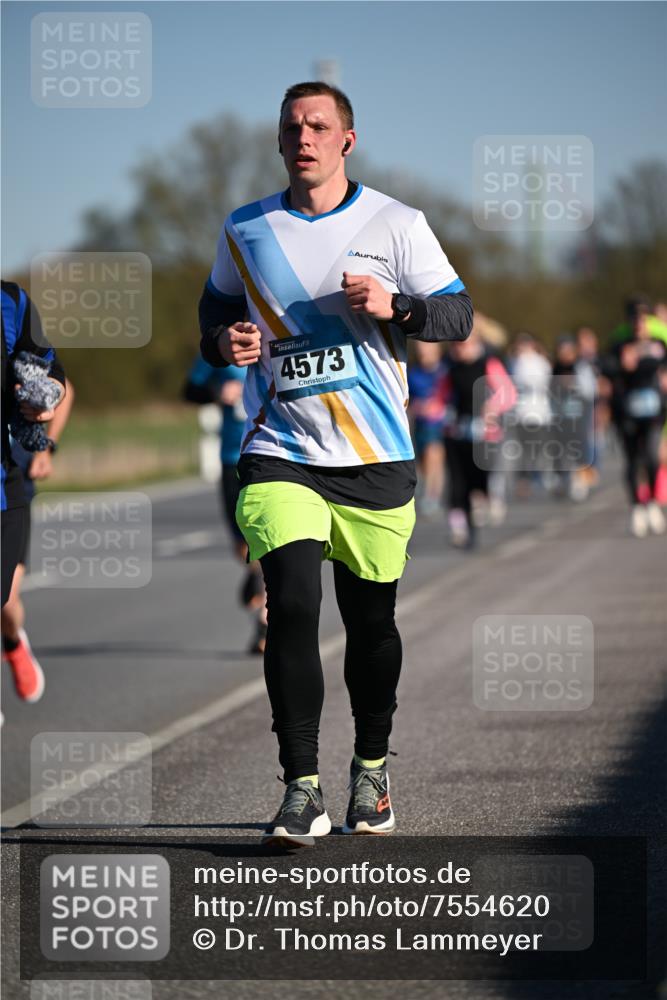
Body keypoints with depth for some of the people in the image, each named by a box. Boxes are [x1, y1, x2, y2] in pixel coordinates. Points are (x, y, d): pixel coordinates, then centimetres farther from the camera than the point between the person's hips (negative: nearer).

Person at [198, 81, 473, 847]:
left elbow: (459, 316, 2)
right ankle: (302, 791, -13)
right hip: (278, 454, 0)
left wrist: (395, 307, -17)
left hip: (375, 460, 0)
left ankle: (372, 768, 32)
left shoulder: (396, 225, 1)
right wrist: (223, 341, -2)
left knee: (371, 619, 9)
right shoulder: (245, 231, 7)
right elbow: (215, 311, 22)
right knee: (292, 606, -16)